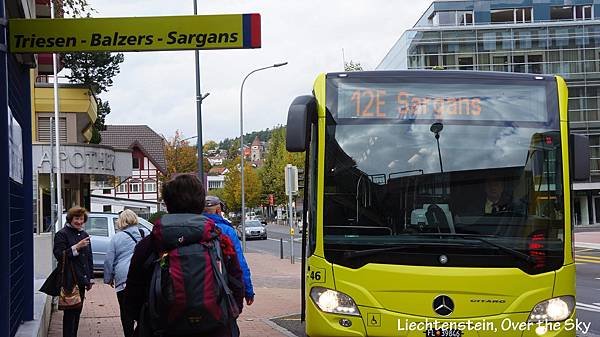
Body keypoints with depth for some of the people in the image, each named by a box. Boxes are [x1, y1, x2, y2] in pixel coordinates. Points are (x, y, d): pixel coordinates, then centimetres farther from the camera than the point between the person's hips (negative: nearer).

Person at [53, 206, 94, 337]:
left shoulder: (84, 234, 16)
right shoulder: (62, 234, -6)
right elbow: (59, 255, -15)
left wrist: (90, 278, 18)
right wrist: (76, 247, -23)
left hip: (81, 280, 7)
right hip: (69, 281, -7)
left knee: (77, 311, 11)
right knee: (70, 312, -5)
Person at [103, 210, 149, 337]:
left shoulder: (116, 238, 2)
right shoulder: (146, 234, 10)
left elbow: (109, 261, 5)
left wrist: (108, 279, 17)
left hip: (124, 279, -3)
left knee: (126, 314, 5)